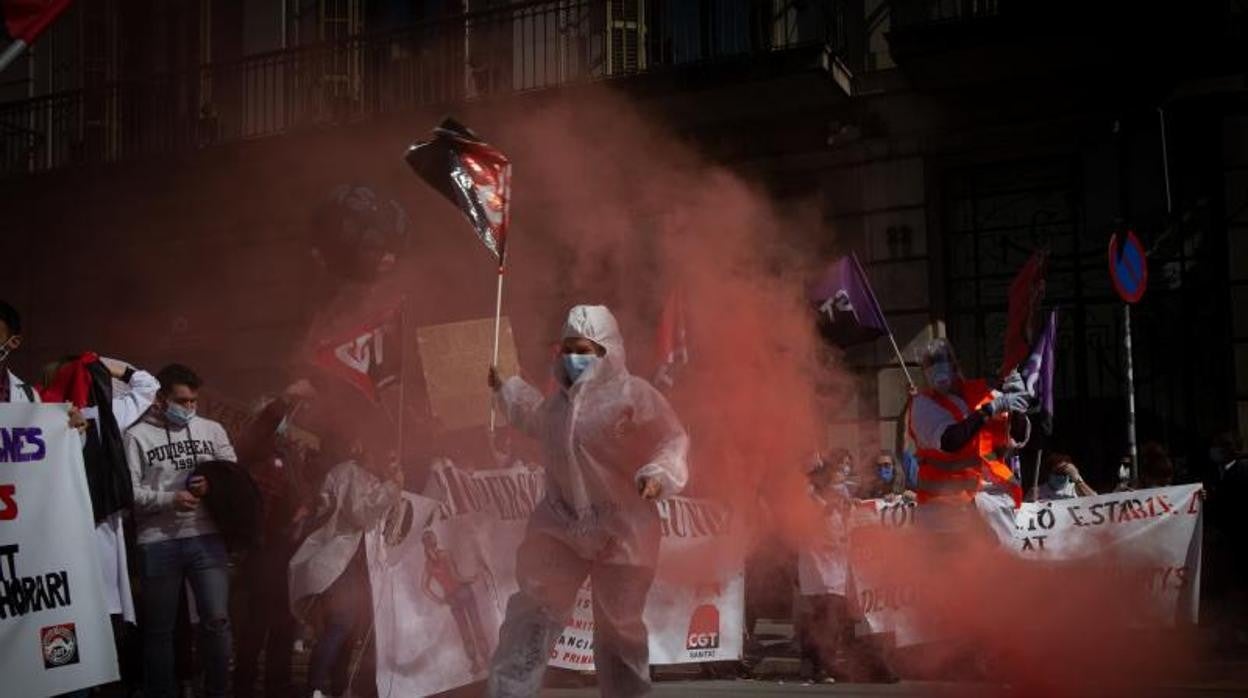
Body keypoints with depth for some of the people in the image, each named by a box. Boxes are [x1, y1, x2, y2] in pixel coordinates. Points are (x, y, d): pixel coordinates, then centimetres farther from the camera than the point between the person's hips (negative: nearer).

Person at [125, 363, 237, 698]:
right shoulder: (137, 436, 1)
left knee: (217, 619, -2)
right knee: (159, 627, 7)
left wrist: (213, 486, -11)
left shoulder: (212, 430, 11)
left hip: (206, 538, 2)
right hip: (158, 542, -2)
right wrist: (170, 499, -17)